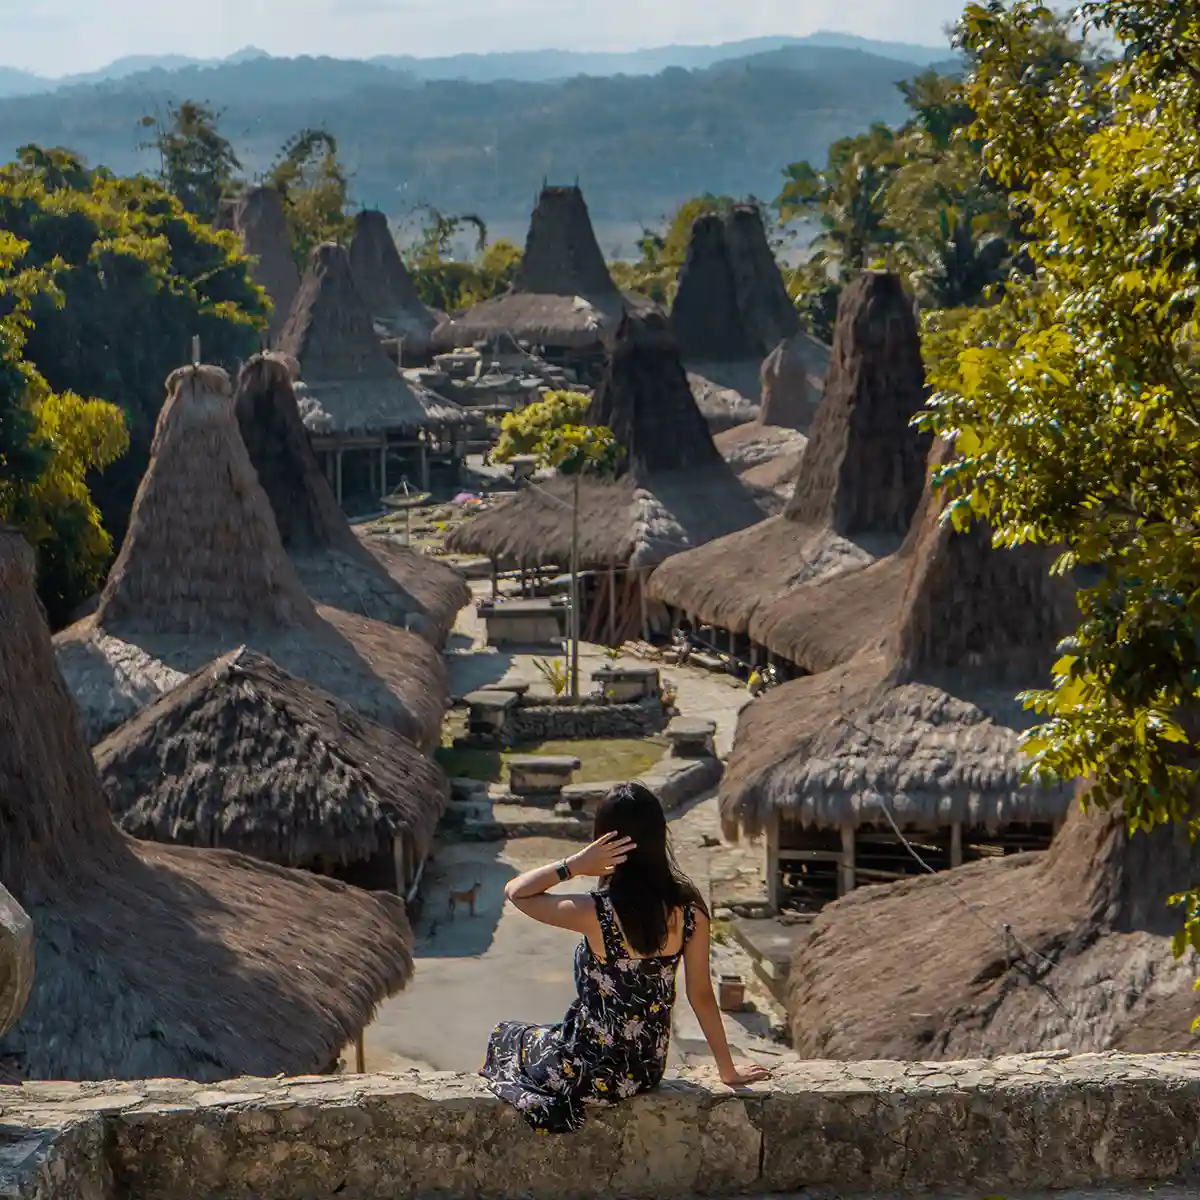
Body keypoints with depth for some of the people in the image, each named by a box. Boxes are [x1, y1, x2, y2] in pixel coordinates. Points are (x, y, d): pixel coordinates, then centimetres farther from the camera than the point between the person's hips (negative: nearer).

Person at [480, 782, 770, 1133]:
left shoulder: (598, 913, -28)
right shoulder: (688, 908, -15)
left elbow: (515, 890, -12)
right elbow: (701, 995, -6)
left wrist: (575, 864, -24)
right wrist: (728, 1070, 6)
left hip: (593, 1074, -5)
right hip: (649, 1070, 5)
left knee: (505, 1038, 26)